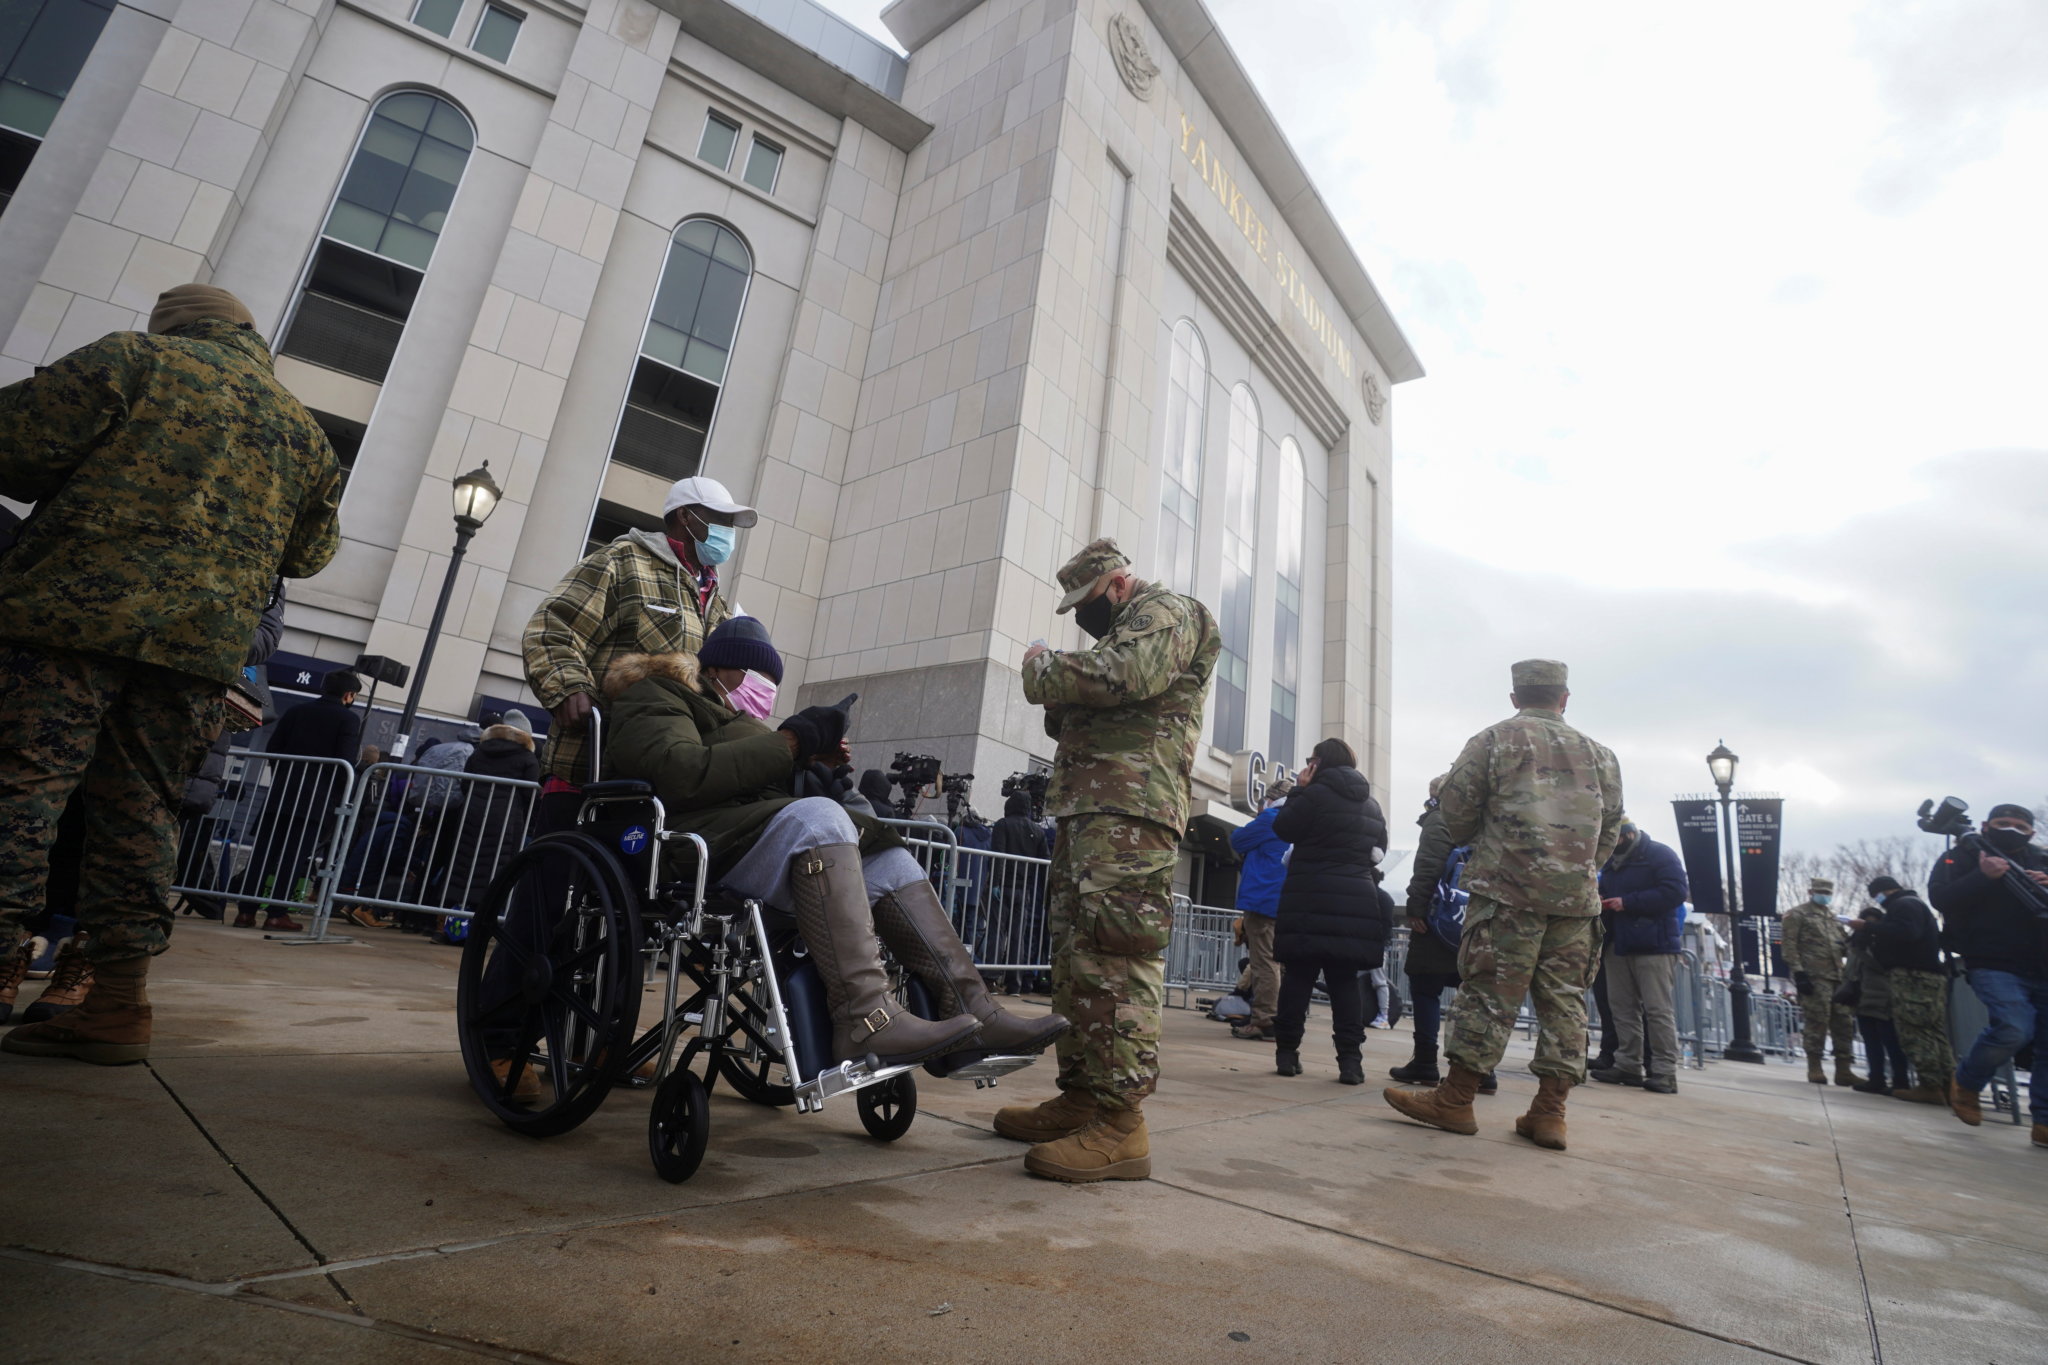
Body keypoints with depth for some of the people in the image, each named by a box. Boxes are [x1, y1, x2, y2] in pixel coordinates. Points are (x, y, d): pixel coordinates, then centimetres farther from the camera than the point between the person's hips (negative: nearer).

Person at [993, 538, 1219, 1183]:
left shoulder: (1167, 614, 2)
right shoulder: (1123, 633, 31)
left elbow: (1121, 677, -19)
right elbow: (1071, 723, 31)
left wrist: (1044, 668, -4)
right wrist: (1057, 693, 11)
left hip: (1130, 811, -10)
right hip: (1087, 808, 10)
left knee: (1116, 959, -15)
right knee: (1077, 954, 9)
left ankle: (1120, 1123, -13)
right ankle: (1080, 1099, 16)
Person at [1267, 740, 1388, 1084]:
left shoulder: (1317, 792, -8)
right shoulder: (1372, 805, 15)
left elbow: (1283, 829, -1)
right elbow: (1380, 850, 22)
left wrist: (1299, 789, 5)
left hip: (1312, 899, -5)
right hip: (1357, 901, 5)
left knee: (1299, 976, 1)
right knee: (1346, 980, 5)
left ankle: (1287, 1052, 3)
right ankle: (1350, 1059, -2)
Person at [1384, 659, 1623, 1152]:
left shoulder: (1496, 739, 3)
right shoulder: (1600, 754, 16)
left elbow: (1456, 805, -1)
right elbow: (1610, 831, 18)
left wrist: (1472, 840, 18)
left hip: (1509, 890, -4)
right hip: (1577, 897, 4)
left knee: (1489, 992, -3)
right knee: (1564, 1000, 7)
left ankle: (1456, 1099, 2)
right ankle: (1549, 1112, 9)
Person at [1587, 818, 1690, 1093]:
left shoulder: (1660, 854, -4)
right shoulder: (1611, 863, 18)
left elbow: (1676, 892, -15)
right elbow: (1605, 894, 24)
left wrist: (1628, 902, -17)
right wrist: (1601, 903, -2)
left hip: (1654, 944, -7)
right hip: (1619, 944, 7)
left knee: (1657, 1009, -6)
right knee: (1624, 1007, 7)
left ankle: (1665, 1073, -3)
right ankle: (1629, 1065, 12)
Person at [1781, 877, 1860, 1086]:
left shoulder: (1834, 918, 26)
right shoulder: (1797, 915, 4)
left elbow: (1844, 946, 29)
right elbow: (1790, 945, -6)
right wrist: (1798, 972, -16)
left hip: (1838, 977, 7)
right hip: (1814, 977, -7)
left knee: (1844, 1023, 4)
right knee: (1816, 1021, -9)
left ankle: (1843, 1069, 10)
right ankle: (1814, 1067, -3)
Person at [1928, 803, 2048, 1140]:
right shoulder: (1963, 855, 4)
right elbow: (1940, 897, -9)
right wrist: (1983, 877, -21)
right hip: (1993, 964, -5)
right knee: (2014, 1030, -23)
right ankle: (1965, 1086, 1)